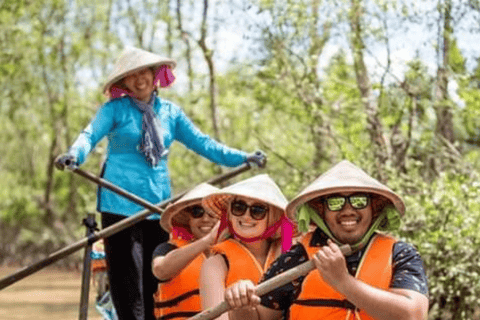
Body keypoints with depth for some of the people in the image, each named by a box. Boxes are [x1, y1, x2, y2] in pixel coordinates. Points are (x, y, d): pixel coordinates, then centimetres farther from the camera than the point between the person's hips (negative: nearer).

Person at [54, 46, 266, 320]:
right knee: (127, 278, -7)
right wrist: (74, 155, -34)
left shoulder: (171, 112, 12)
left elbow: (202, 143, 11)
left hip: (158, 202, 4)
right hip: (121, 202, -4)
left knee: (156, 277, 7)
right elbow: (91, 134, -12)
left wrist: (243, 158, 1)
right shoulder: (116, 109, 2)